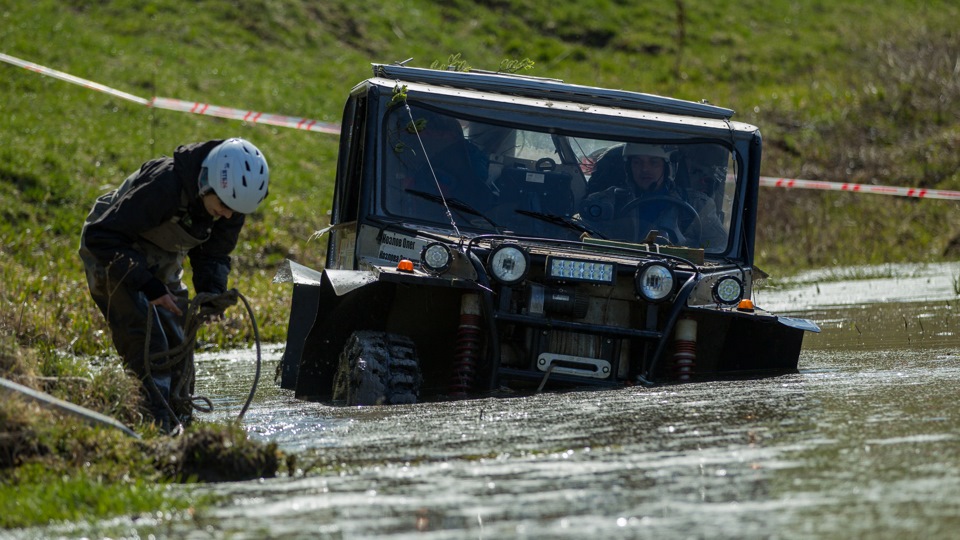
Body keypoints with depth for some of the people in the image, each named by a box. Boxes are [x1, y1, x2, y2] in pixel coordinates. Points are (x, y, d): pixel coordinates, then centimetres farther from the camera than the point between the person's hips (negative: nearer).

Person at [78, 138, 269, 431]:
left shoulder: (231, 201, -15)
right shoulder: (163, 185, -37)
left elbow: (213, 253, 0)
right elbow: (101, 237, -35)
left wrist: (212, 292, -22)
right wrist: (150, 286, -40)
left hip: (161, 264, 7)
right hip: (112, 255, -7)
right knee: (148, 344, -20)